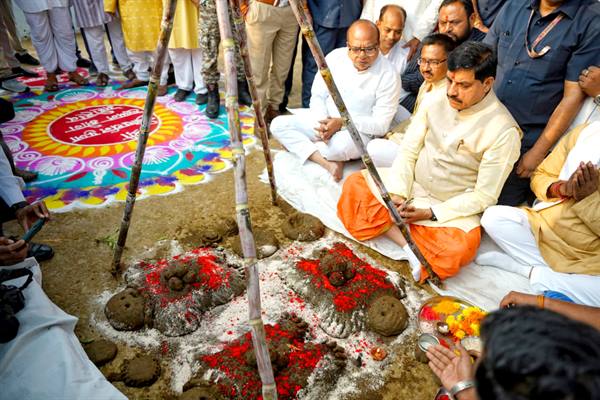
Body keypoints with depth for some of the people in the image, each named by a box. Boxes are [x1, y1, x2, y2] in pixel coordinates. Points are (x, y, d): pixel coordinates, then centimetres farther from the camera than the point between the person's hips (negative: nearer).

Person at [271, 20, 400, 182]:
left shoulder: (388, 76, -14)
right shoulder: (335, 57, -4)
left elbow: (381, 125, -14)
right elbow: (318, 96, 3)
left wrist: (342, 123, -23)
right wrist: (323, 122, -18)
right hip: (323, 120, 5)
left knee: (340, 146, -40)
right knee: (278, 124, -14)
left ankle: (296, 145, -8)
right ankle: (327, 163, -24)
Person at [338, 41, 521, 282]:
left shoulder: (503, 131, -17)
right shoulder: (436, 102, -4)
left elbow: (485, 196, -15)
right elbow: (408, 151, -1)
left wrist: (431, 213, -21)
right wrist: (398, 193, -16)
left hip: (453, 206, -5)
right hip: (411, 184, 5)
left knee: (460, 247, -35)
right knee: (354, 185, -12)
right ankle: (407, 245, -22)